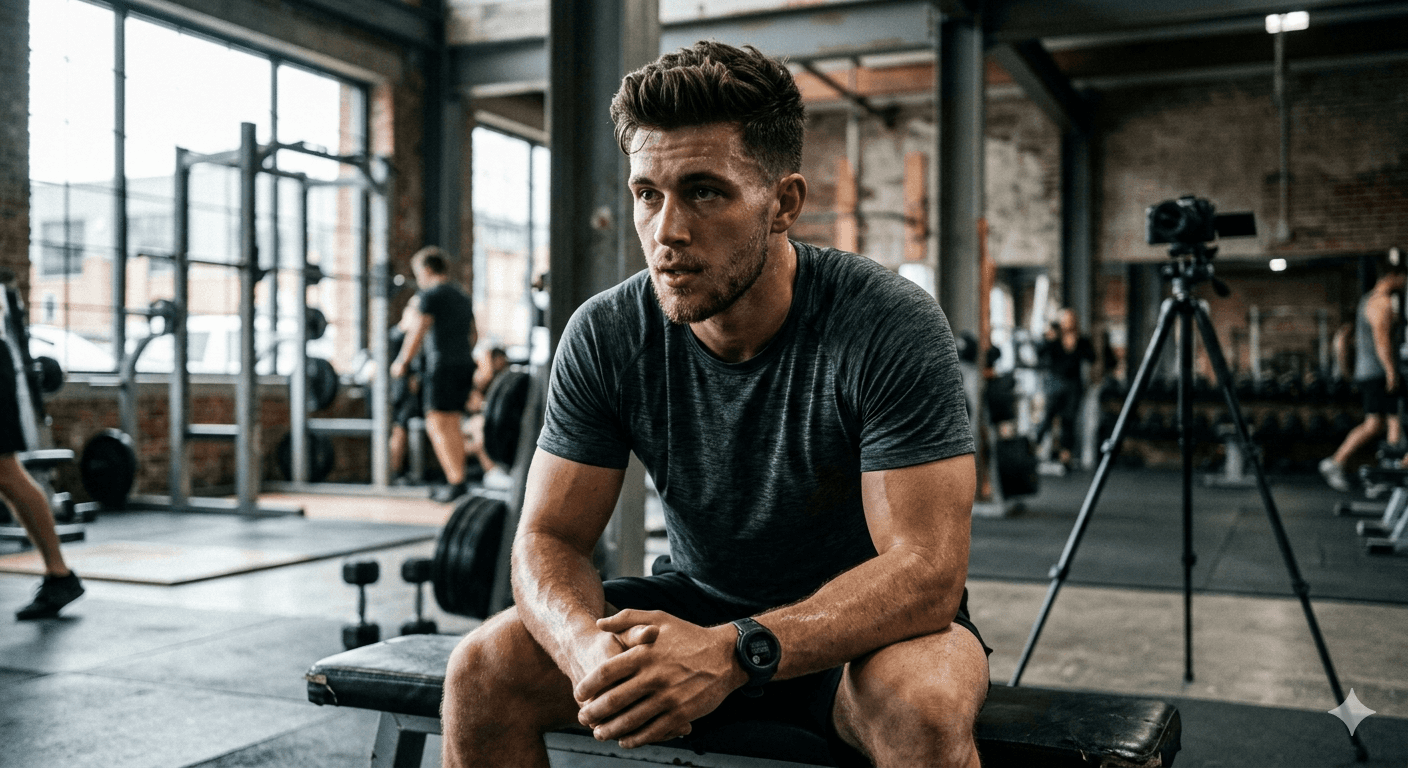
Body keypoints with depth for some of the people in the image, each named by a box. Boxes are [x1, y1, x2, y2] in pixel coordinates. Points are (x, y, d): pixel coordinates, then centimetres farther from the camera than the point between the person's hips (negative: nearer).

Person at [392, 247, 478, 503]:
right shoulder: (463, 297, 20)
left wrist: (403, 362, 3)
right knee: (452, 426, 12)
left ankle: (456, 482, -14)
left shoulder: (430, 294, -5)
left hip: (443, 365, -8)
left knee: (437, 425, -7)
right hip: (465, 364, 8)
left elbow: (418, 332, -7)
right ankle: (458, 481, 12)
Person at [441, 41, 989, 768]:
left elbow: (925, 570, -27)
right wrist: (588, 647, -33)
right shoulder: (604, 336, -11)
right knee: (482, 669, -15)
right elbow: (550, 537, -9)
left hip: (863, 626, -3)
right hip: (699, 606, 3)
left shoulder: (889, 326, -23)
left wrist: (735, 653, -41)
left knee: (925, 704, -36)